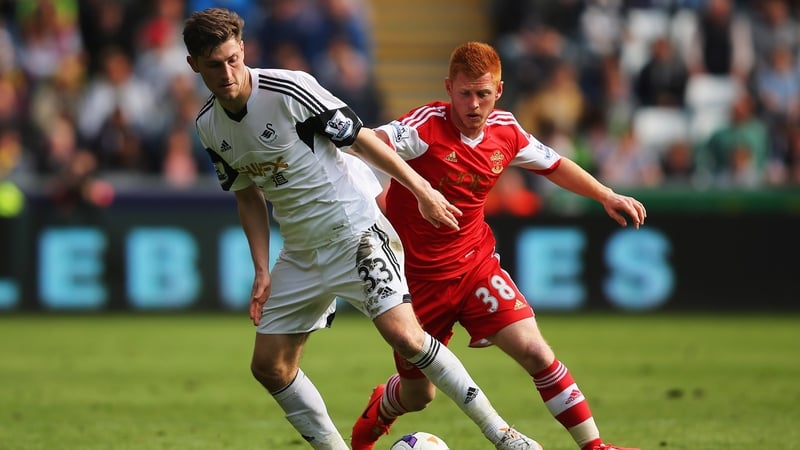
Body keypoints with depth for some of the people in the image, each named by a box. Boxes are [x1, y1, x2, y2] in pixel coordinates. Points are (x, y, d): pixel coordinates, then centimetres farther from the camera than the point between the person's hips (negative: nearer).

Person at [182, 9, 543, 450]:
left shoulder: (288, 89, -18)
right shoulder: (209, 127, 1)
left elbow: (358, 136, -11)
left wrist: (422, 190, -9)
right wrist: (262, 271, 8)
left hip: (354, 228, -7)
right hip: (301, 250, 7)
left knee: (404, 335, -22)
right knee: (268, 366, 4)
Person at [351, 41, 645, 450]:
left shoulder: (505, 132, -4)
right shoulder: (428, 125, -23)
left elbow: (553, 165, 16)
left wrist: (606, 196, 13)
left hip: (476, 264, 3)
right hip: (418, 276, -3)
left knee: (534, 351, -15)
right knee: (418, 394, 11)